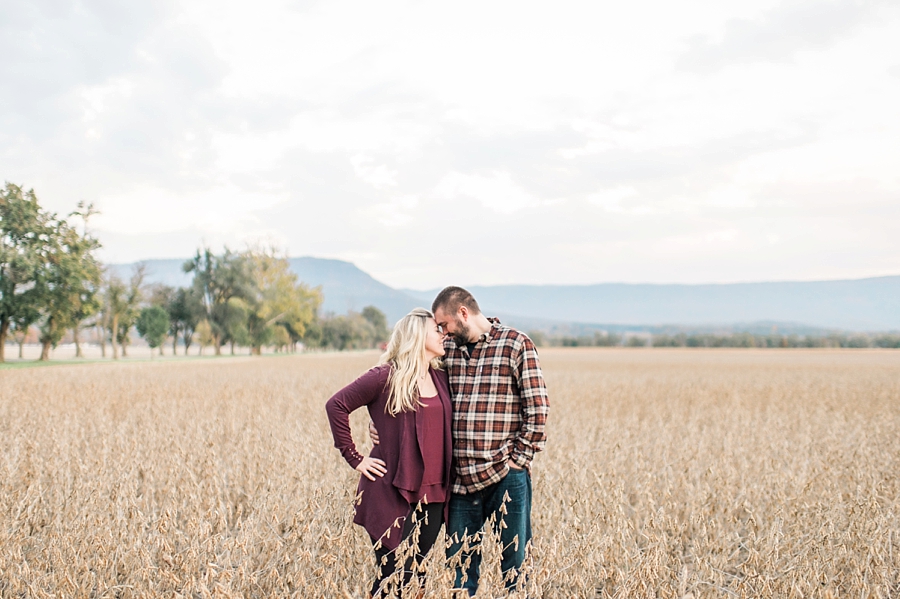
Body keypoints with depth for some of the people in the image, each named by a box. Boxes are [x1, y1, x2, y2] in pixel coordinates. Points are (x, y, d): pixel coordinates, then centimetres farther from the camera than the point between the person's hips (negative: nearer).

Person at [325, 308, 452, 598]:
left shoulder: (440, 378, 10)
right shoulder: (386, 377, -9)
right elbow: (336, 405, -9)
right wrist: (354, 458, -9)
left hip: (433, 495, 6)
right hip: (393, 493, -6)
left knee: (417, 575, 13)